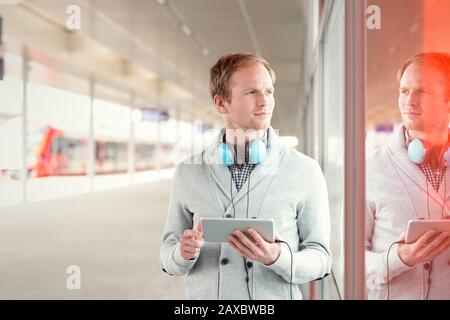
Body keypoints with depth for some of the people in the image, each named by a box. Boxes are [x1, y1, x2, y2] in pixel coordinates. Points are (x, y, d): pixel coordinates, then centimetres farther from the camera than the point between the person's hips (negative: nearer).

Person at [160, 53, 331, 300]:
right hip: (205, 293, 1)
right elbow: (169, 259, 6)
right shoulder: (188, 172, 0)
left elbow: (319, 257, -3)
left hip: (275, 296, -1)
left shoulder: (305, 172, -6)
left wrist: (277, 258, -21)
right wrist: (183, 253, -14)